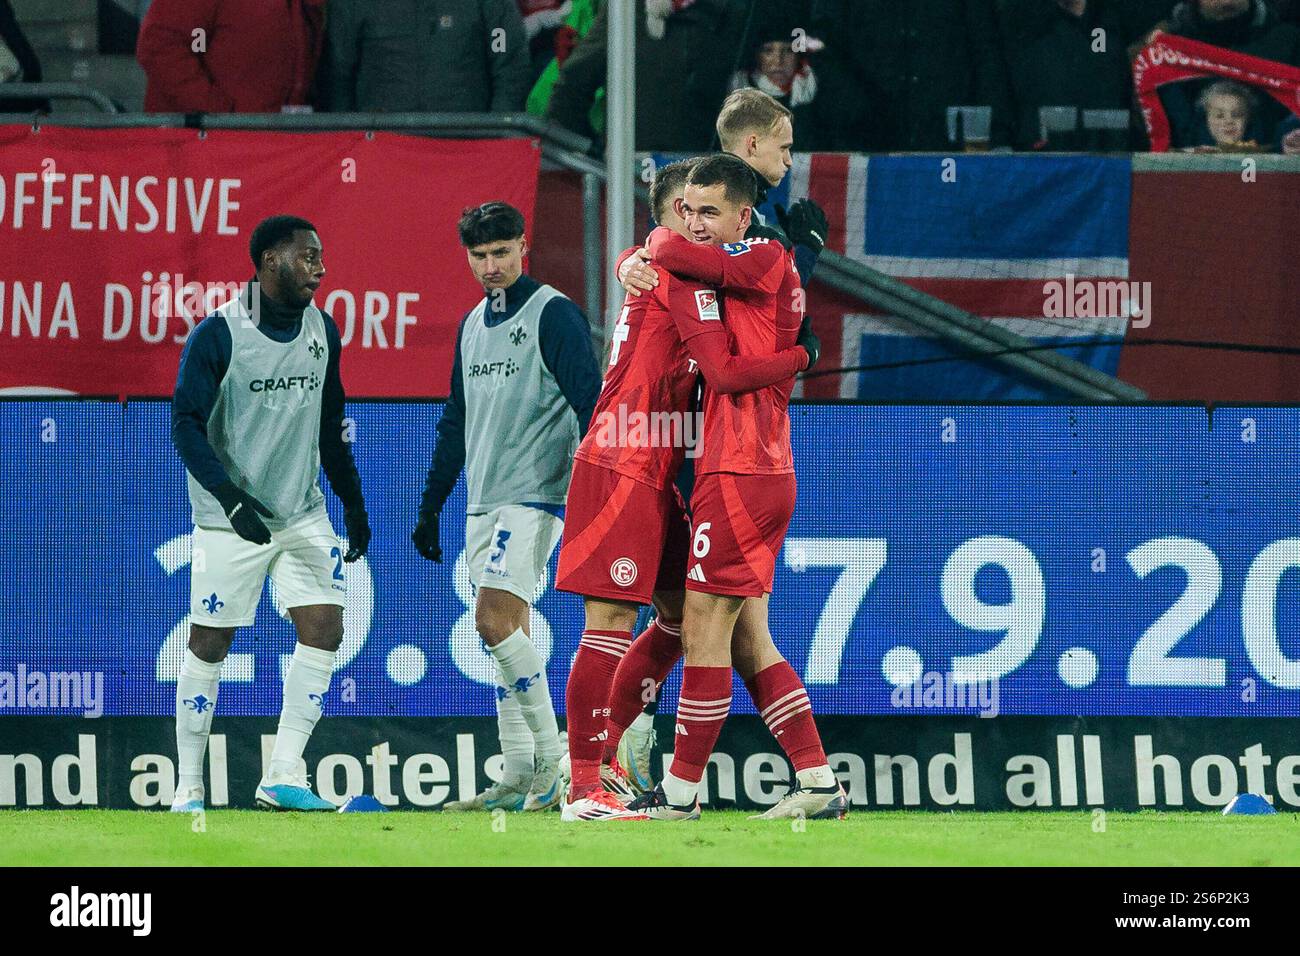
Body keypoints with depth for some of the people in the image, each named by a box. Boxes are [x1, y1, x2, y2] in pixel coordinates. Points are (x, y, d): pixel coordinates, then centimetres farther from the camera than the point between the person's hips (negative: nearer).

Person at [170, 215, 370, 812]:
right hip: (230, 519, -5)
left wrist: (354, 504, 17)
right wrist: (232, 498, -25)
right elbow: (186, 426, -15)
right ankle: (188, 788, 9)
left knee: (324, 628, -8)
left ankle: (284, 775, -3)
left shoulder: (322, 330, 6)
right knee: (209, 647, 0)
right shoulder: (216, 334, -12)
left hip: (303, 515, 5)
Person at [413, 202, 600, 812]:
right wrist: (431, 506, 22)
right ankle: (519, 780, 7)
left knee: (495, 620, -18)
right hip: (482, 504, 8)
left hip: (534, 496, -8)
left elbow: (590, 404, -13)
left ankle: (552, 767, -14)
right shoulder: (473, 323, 17)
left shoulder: (552, 314, -7)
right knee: (505, 636, 6)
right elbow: (456, 421, 24)